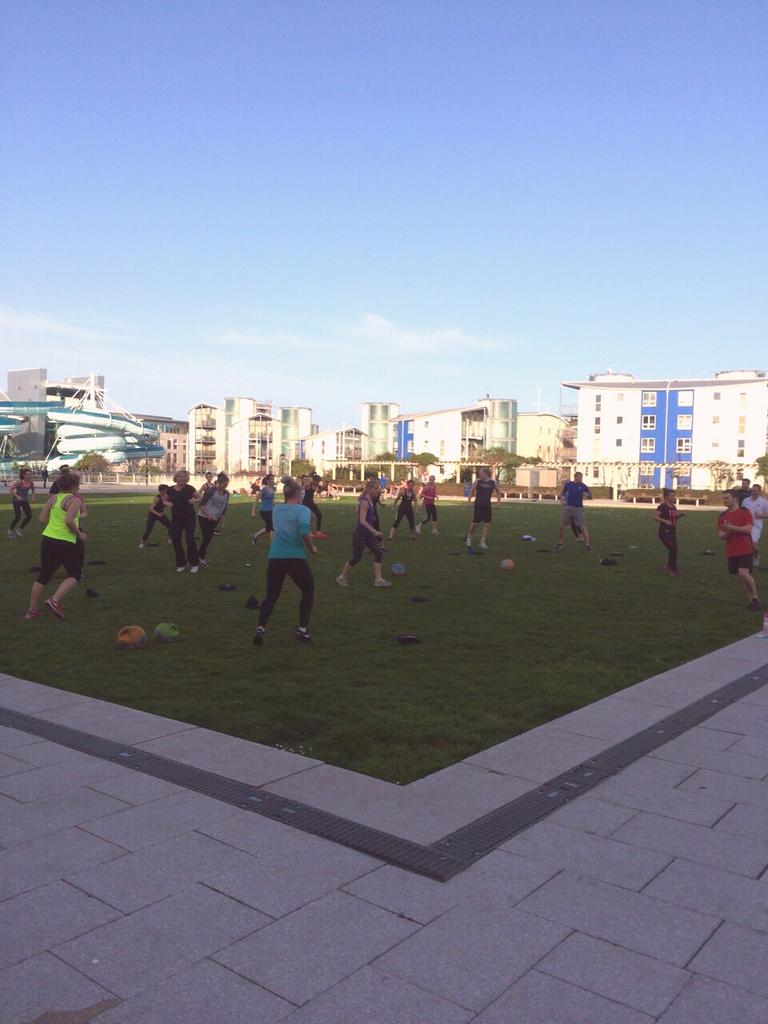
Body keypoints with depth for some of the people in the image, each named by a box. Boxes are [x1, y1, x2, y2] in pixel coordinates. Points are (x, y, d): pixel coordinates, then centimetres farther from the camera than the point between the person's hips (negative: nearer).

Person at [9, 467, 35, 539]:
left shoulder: (31, 482, -8)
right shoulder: (19, 482, -22)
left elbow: (33, 490, 11)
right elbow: (11, 489, -17)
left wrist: (33, 497, -3)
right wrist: (17, 496, -26)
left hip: (25, 500, 5)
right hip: (17, 500, -5)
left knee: (29, 516, -2)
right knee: (18, 517, -9)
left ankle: (20, 529, 19)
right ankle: (11, 531, 15)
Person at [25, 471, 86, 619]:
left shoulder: (53, 498, 10)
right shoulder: (74, 500, -11)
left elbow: (42, 519, 11)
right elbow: (69, 521, -24)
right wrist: (79, 534, -10)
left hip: (47, 540, 7)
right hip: (65, 543, -7)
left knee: (44, 575, 18)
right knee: (75, 575, 9)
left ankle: (31, 610, 22)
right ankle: (55, 600, -11)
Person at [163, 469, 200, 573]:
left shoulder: (189, 488, -5)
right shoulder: (170, 490, 1)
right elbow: (164, 500, 17)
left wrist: (194, 500, -18)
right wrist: (168, 503, -5)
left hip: (189, 518, -3)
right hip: (176, 518, 3)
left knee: (190, 538, -11)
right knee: (175, 539, 0)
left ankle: (194, 564, 4)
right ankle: (181, 564, 17)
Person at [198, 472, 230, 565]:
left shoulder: (226, 494, -2)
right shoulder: (211, 490, -17)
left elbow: (224, 508, 8)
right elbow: (202, 504, -14)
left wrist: (221, 518, 10)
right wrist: (208, 515, -21)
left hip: (215, 520, 5)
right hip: (204, 517, -5)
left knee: (209, 539, 7)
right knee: (206, 538, -10)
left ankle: (200, 555, 23)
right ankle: (201, 557, 7)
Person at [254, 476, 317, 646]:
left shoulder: (276, 509, 12)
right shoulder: (302, 510, -5)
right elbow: (304, 531, -21)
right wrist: (312, 547, -6)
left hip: (275, 558, 4)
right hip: (296, 558, -4)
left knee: (271, 596, 13)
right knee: (308, 591, 19)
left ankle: (260, 628, -8)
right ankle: (302, 630, 16)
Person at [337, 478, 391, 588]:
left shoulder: (370, 501, 8)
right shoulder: (364, 502, -20)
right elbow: (362, 520, -27)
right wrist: (374, 531, -30)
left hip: (368, 533, 9)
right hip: (360, 533, -9)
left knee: (379, 552, 0)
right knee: (356, 557, 0)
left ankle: (378, 579, 3)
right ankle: (342, 577, 20)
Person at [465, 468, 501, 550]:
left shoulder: (493, 482, 2)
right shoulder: (477, 481, -2)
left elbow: (498, 491, 16)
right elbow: (471, 490, 4)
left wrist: (498, 500, 5)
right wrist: (469, 499, -11)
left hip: (487, 505, 2)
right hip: (478, 505, -2)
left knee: (487, 524, 0)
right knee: (474, 523, -2)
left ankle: (483, 542, 9)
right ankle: (469, 537, 23)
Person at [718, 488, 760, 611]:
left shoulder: (745, 512, -4)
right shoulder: (722, 516, 9)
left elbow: (748, 529, -15)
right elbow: (720, 535, 8)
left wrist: (732, 527, -24)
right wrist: (727, 533, -14)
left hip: (745, 550, -5)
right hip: (731, 552, 5)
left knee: (744, 573, -20)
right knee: (739, 577, 6)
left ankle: (755, 597, 0)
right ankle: (751, 601, 20)